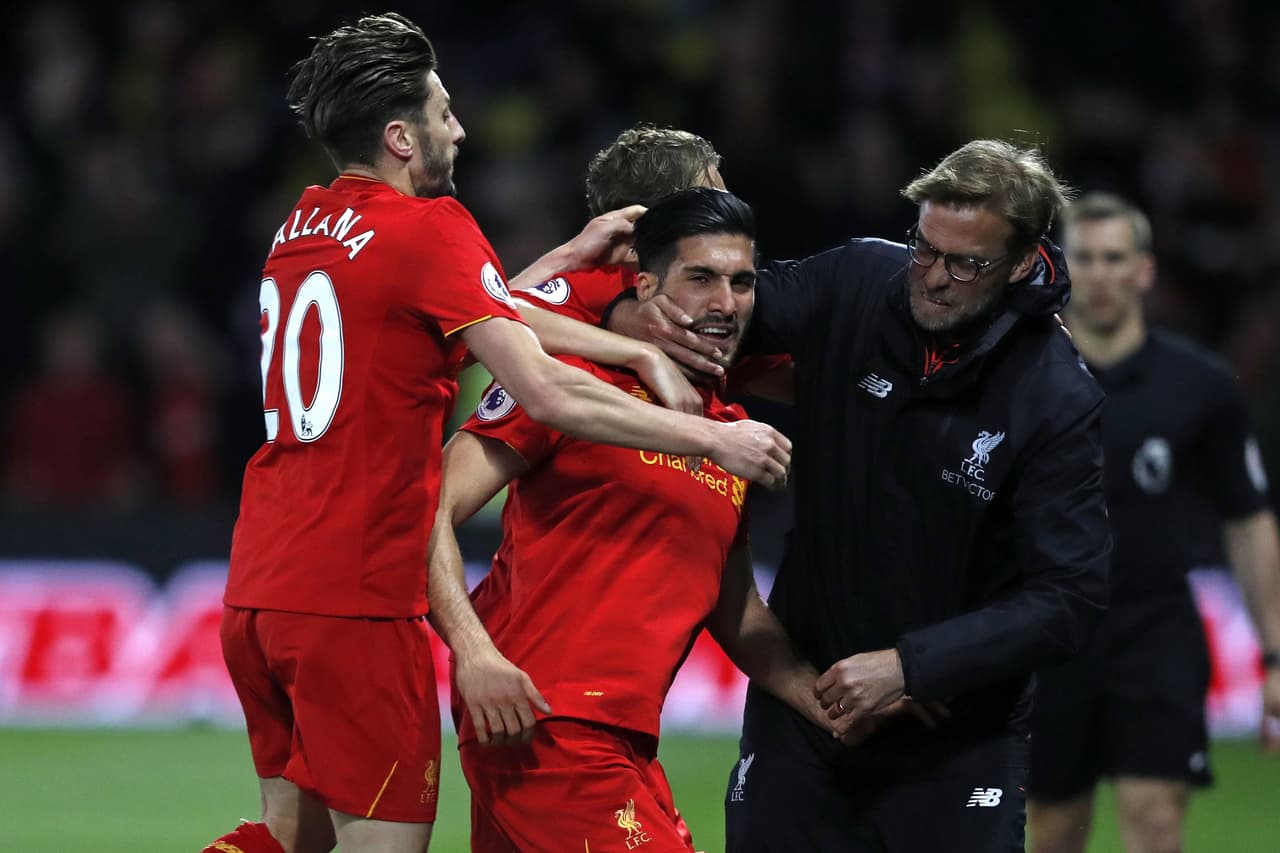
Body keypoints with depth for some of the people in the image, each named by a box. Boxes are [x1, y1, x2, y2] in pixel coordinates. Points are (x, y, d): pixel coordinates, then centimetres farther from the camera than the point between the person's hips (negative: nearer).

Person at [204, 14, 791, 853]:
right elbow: (545, 391, -17)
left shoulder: (302, 226, 14)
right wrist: (712, 437, -12)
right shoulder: (428, 227, -10)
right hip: (357, 596, -8)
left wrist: (570, 257, 20)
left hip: (256, 590, 8)